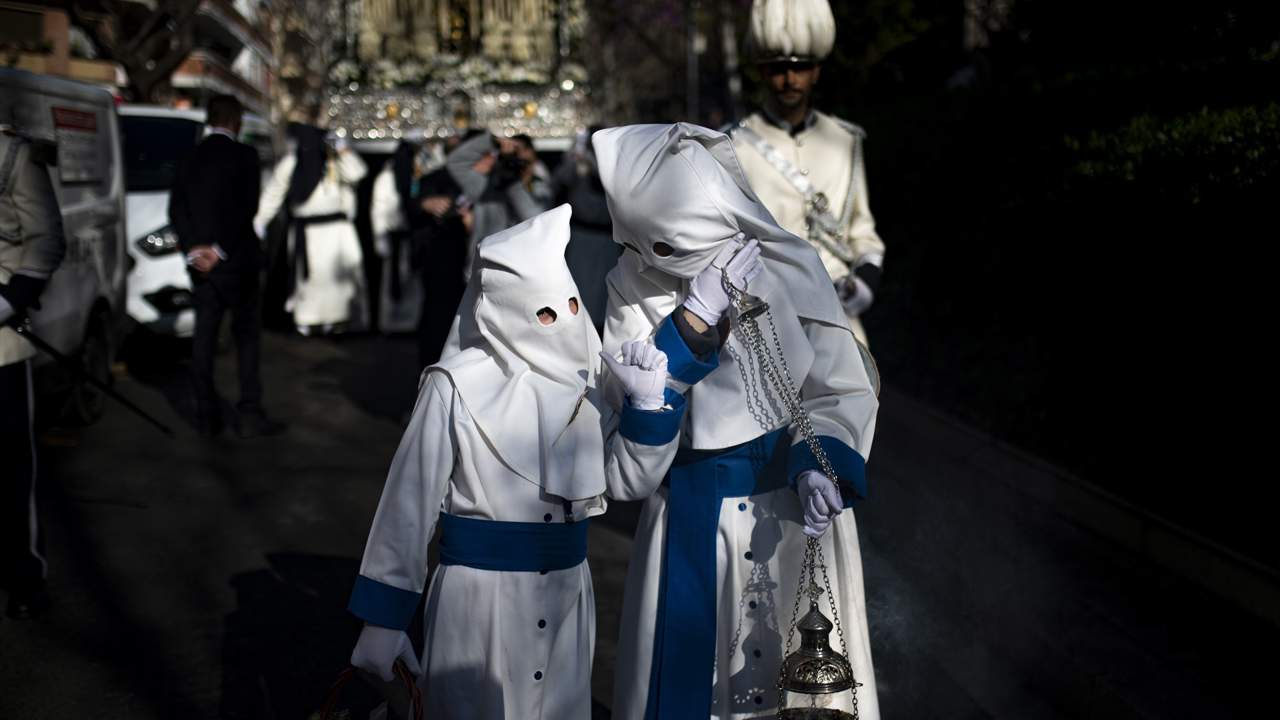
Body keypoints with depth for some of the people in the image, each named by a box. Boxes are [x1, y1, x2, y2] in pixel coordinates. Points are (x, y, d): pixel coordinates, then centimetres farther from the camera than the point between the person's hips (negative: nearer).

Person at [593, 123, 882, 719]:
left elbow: (843, 389, -5)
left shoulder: (790, 269, -11)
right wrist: (695, 318, -23)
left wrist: (819, 463, -21)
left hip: (794, 509, 0)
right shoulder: (635, 289, -8)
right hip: (692, 522, 0)